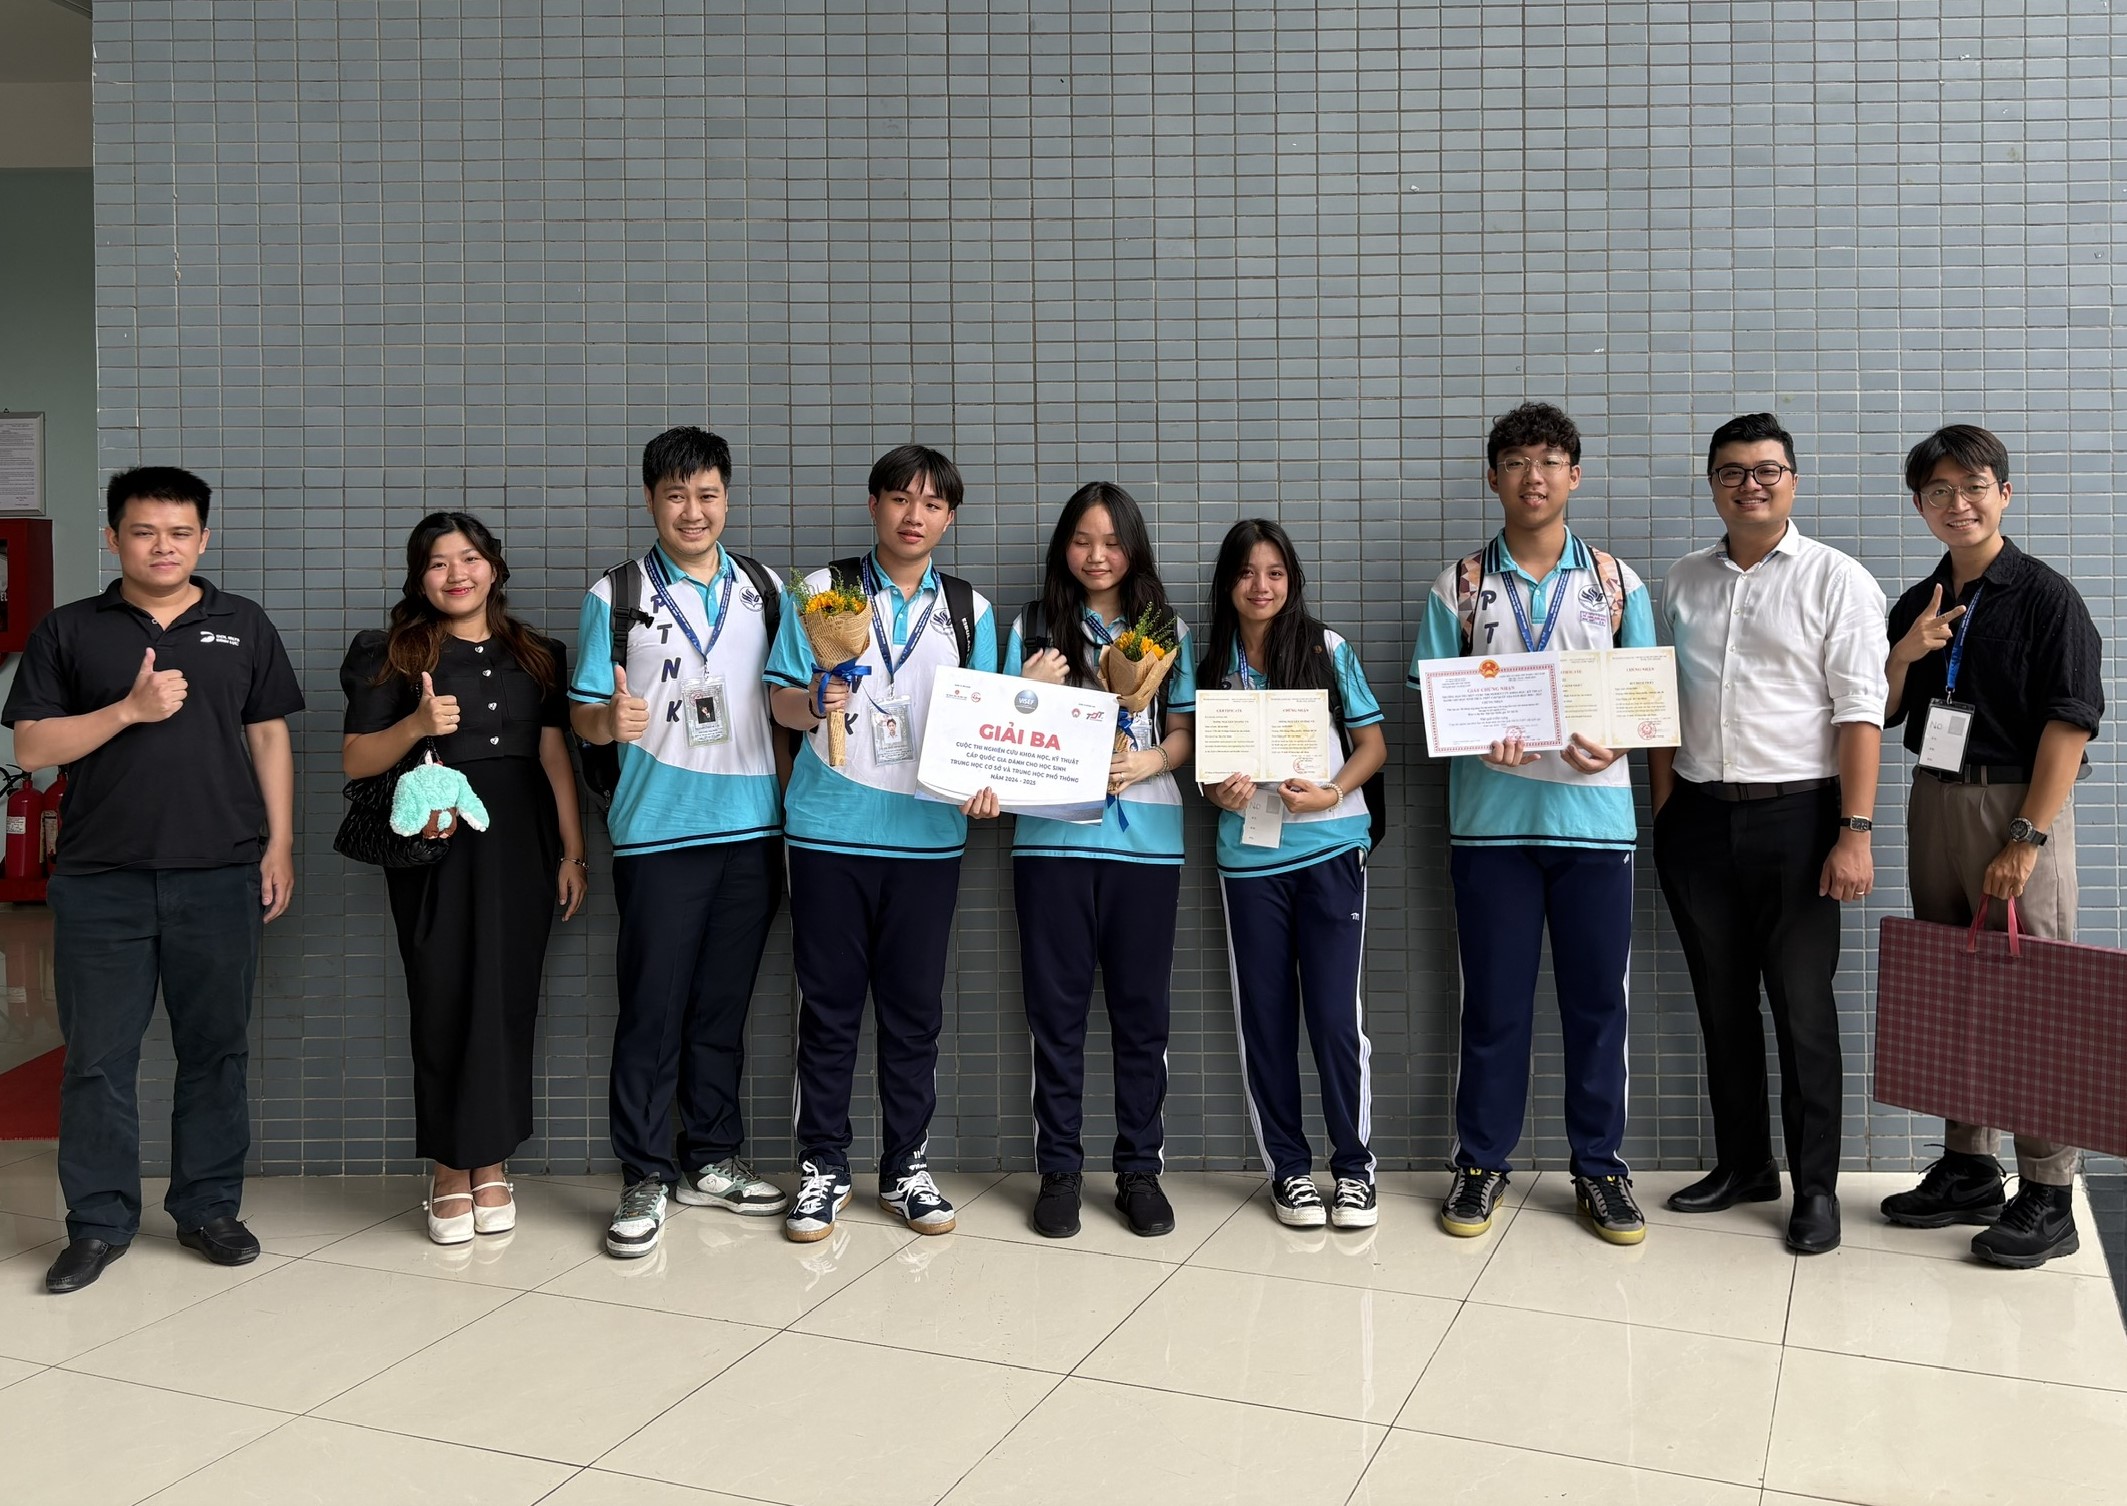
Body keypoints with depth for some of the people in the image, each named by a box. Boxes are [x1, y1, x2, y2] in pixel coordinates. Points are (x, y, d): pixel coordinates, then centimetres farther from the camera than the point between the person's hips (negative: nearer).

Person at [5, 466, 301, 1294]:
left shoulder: (243, 626, 9)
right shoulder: (68, 631, 5)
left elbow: (269, 736, 9)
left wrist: (279, 845, 3)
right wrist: (129, 708, -14)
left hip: (220, 876, 1)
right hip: (100, 881, 0)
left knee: (215, 1049, 8)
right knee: (98, 1056, 5)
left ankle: (209, 1208, 20)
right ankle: (99, 1223, 17)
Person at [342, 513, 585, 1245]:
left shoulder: (536, 655, 12)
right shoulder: (392, 656, 6)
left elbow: (556, 758, 9)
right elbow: (355, 761, 2)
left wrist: (573, 853, 3)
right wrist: (416, 726, -17)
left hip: (519, 846, 2)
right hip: (432, 847, -2)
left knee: (507, 997, 2)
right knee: (443, 998, 0)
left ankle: (491, 1164, 14)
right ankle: (451, 1170, 11)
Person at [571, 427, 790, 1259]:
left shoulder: (764, 589, 11)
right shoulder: (615, 597, 1)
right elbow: (583, 714, -1)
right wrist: (610, 719, -23)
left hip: (751, 827, 3)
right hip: (658, 832, -3)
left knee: (723, 1005, 11)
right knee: (652, 1009, -1)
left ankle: (710, 1161, 23)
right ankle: (645, 1177, 10)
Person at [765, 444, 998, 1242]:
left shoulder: (970, 610, 10)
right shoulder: (822, 590, 4)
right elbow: (781, 700, 2)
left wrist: (985, 781, -7)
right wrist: (813, 703, -20)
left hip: (928, 835, 2)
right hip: (830, 830, -2)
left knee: (915, 1006, 7)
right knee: (829, 1004, 4)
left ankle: (906, 1167, 20)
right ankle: (822, 1167, 17)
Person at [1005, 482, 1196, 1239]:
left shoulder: (1166, 629, 10)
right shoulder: (1033, 627, 7)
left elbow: (1184, 733, 8)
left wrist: (1151, 761, -12)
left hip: (1145, 839, 1)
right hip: (1053, 837, -1)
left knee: (1141, 1008, 6)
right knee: (1057, 1007, 4)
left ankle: (1140, 1169, 17)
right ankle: (1058, 1170, 14)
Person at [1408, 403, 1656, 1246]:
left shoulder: (1617, 583, 7)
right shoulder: (1460, 586, 6)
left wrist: (1609, 741, -13)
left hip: (1593, 813, 1)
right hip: (1491, 817, 0)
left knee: (1597, 1000, 6)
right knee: (1493, 1001, 5)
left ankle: (1599, 1167, 19)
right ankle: (1482, 1162, 18)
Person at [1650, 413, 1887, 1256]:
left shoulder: (1837, 580, -3)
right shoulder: (1685, 582, 11)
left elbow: (1860, 712, -9)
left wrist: (1855, 832, -15)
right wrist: (1662, 813, 8)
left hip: (1795, 814, -4)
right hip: (1699, 816, 5)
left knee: (1802, 1009, 2)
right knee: (1721, 1002, 13)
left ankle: (1816, 1186, 15)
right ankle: (1741, 1164, 27)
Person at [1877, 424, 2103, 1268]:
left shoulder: (2046, 597, -6)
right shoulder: (1918, 604, 12)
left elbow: (2070, 722, -11)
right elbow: (1884, 715, 13)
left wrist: (2028, 836, -17)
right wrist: (1903, 655, -7)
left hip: (2015, 805, -6)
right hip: (1935, 802, 6)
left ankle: (2047, 1197, 5)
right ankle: (1968, 1168, 21)